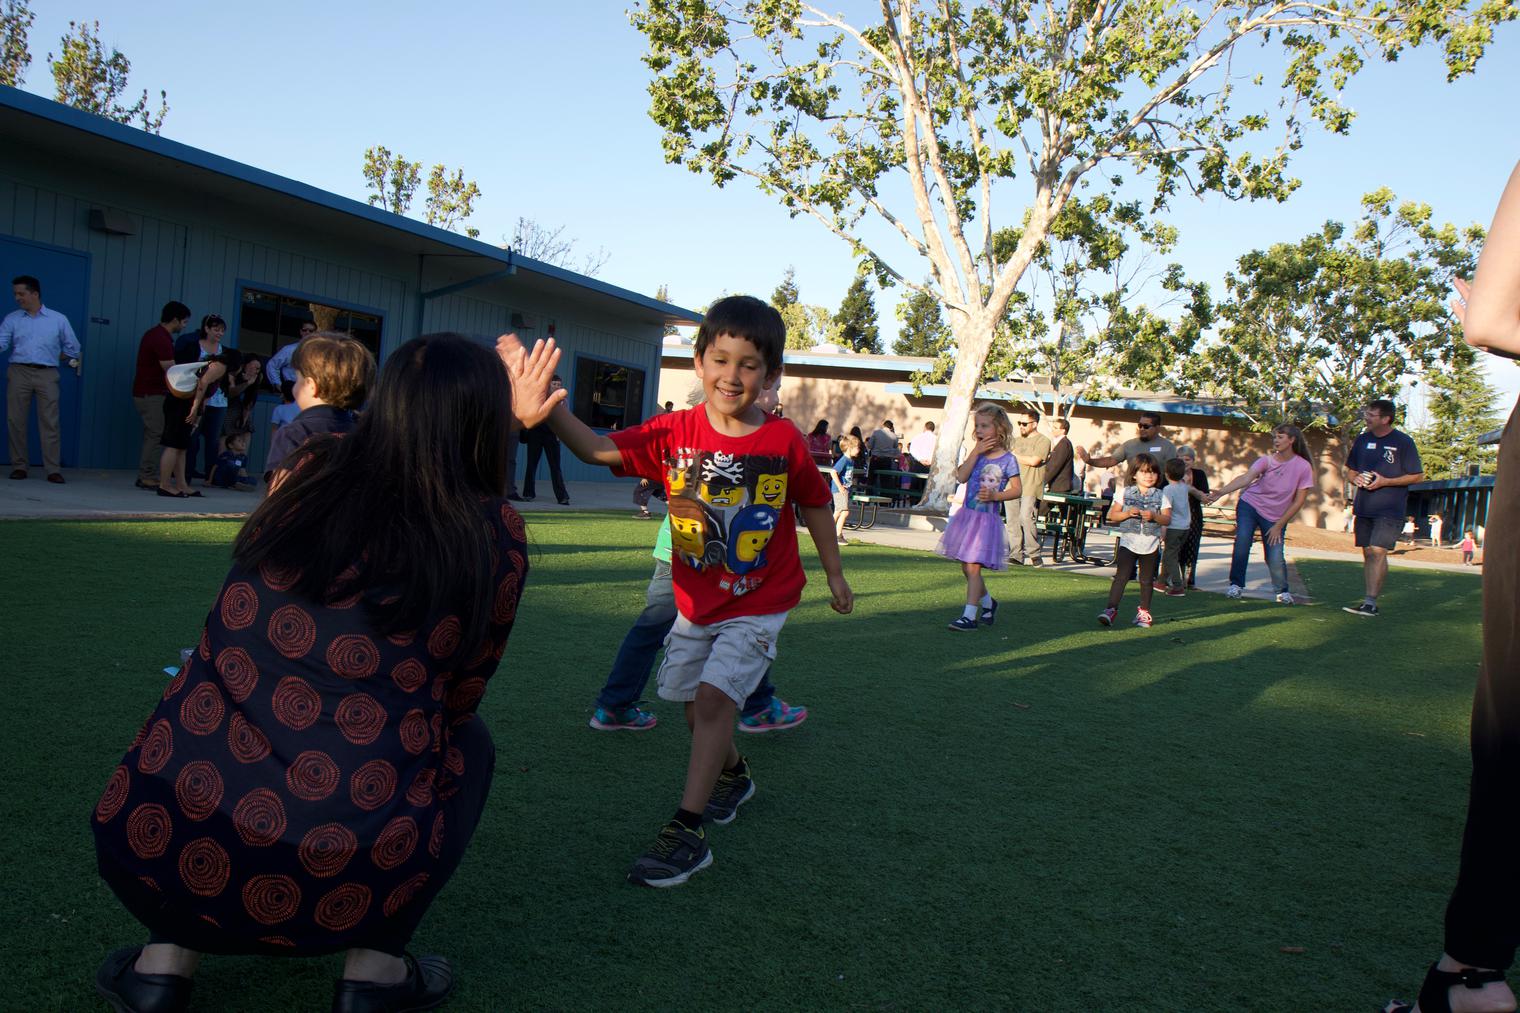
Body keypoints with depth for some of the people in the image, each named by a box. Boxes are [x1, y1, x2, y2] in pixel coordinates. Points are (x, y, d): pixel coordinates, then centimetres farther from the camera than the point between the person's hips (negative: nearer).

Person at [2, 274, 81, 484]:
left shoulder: (59, 319, 9)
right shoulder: (11, 319, 9)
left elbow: (73, 349, 15)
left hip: (47, 374, -1)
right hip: (19, 372, 1)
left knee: (49, 422, -5)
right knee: (16, 421, 1)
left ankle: (53, 469, -5)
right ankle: (19, 466, 10)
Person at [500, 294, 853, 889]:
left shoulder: (784, 441, -13)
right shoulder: (675, 433, -10)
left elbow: (814, 506, 3)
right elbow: (598, 450, -24)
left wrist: (835, 575, 13)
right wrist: (546, 409, -43)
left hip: (759, 601, -4)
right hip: (695, 601, 4)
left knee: (713, 696, -16)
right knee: (694, 702, 16)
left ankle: (687, 832, -9)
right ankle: (733, 775, 46)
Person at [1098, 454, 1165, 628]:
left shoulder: (1160, 496, 4)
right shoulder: (1125, 493, 2)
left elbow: (1167, 519, -1)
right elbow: (1112, 515, 1)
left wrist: (1154, 516, -19)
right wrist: (1127, 513, -16)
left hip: (1150, 544, 2)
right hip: (1128, 542, -2)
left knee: (1146, 579, 11)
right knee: (1121, 576, -10)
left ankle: (1144, 611, 25)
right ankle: (1111, 609, -12)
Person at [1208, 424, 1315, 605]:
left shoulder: (1304, 467, -11)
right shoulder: (1267, 461, -10)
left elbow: (1298, 501, -7)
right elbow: (1246, 478, -26)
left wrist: (1279, 525, -9)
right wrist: (1221, 492, -42)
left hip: (1276, 517, 0)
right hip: (1250, 506, 1)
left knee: (1275, 558, -8)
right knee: (1242, 543, -19)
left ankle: (1282, 591, 20)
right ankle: (1236, 584, -1)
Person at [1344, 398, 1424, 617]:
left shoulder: (1403, 442, -6)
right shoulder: (1362, 439, 10)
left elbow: (1417, 476, -4)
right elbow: (1350, 470, 19)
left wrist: (1385, 481, -15)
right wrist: (1355, 478, -5)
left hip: (1389, 509, -6)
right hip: (1363, 507, 6)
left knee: (1378, 551, -15)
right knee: (1367, 553, 7)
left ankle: (1370, 601, -17)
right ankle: (1370, 603, 12)